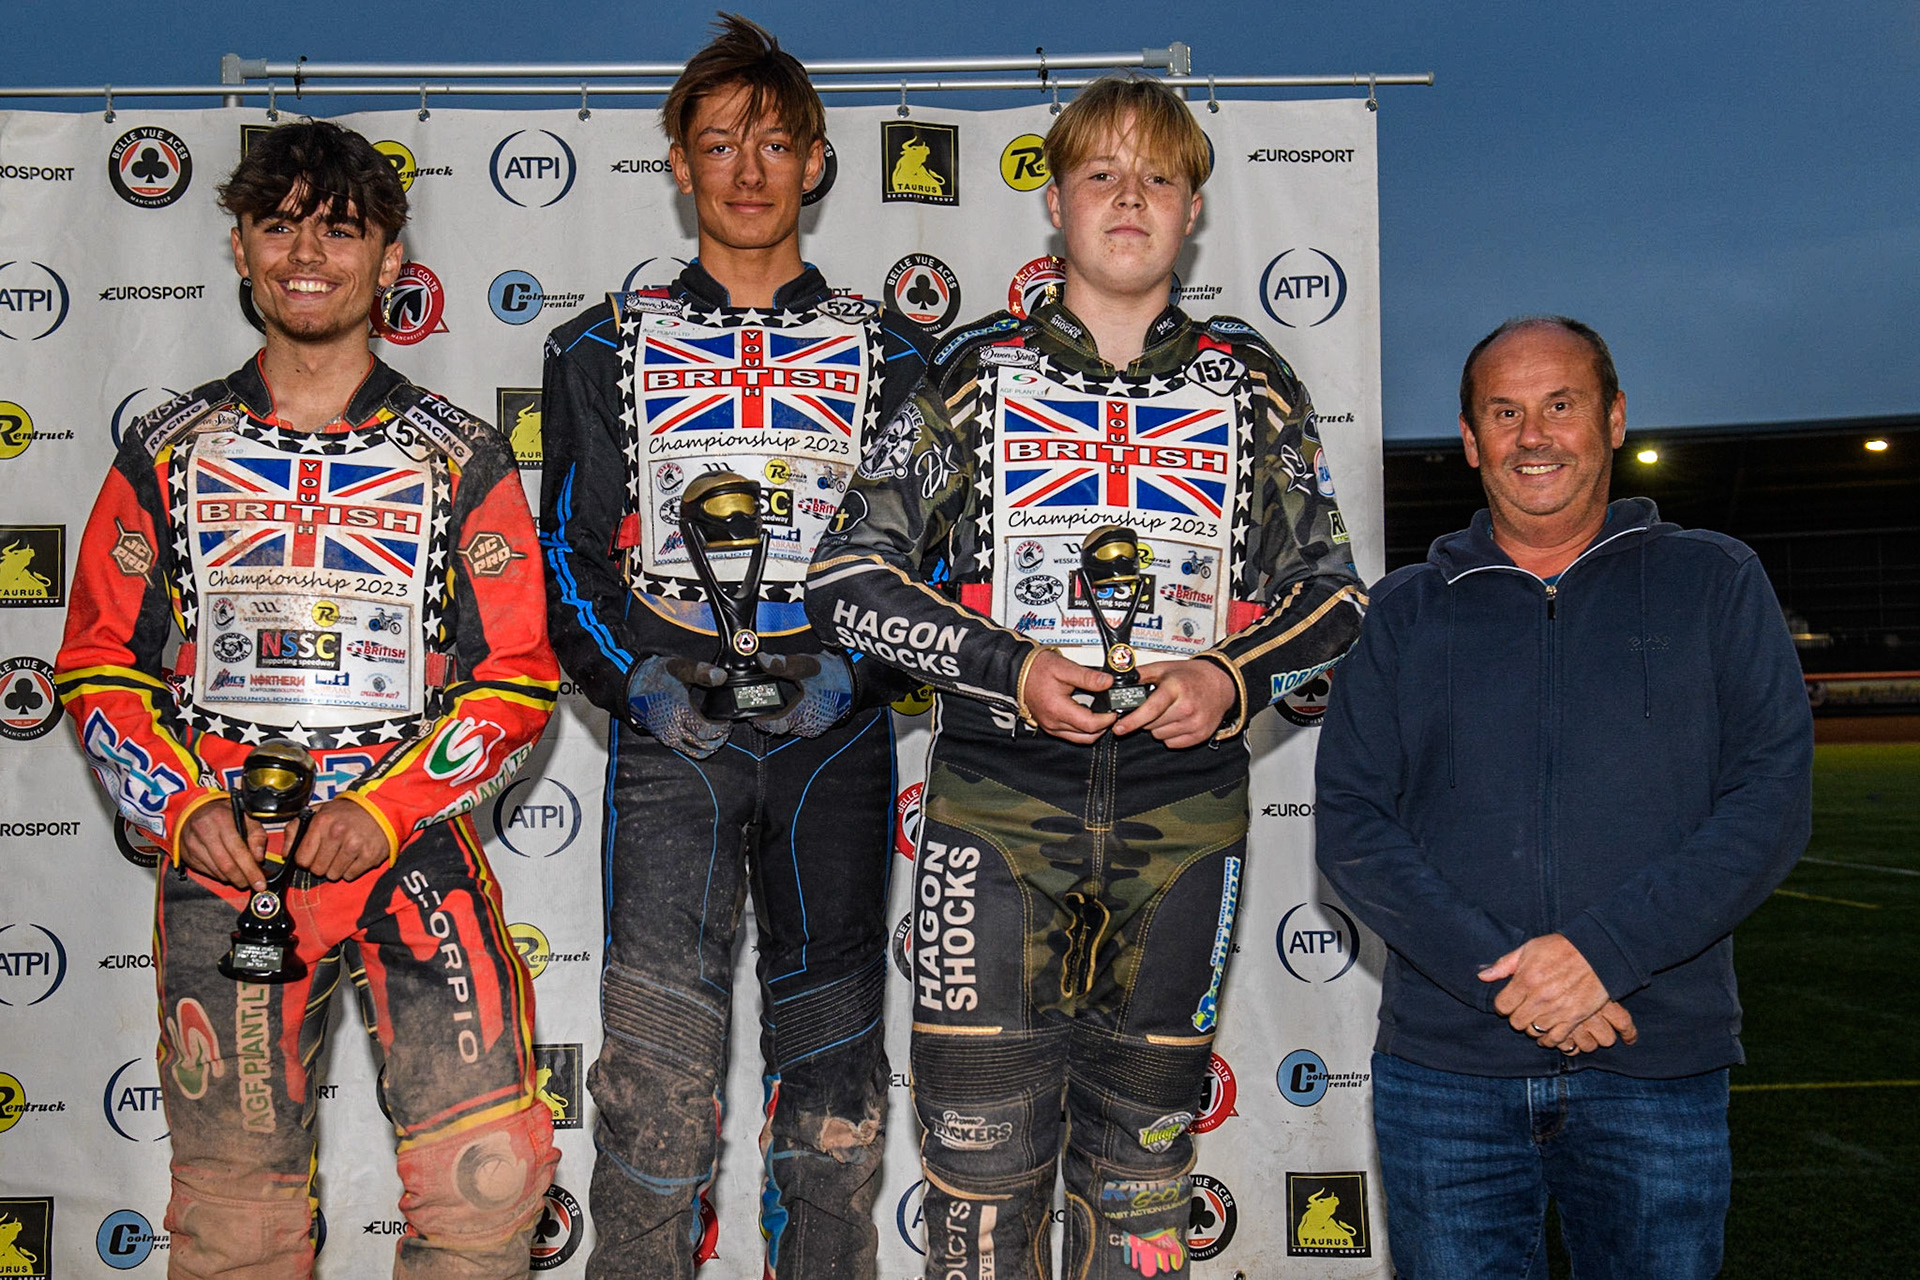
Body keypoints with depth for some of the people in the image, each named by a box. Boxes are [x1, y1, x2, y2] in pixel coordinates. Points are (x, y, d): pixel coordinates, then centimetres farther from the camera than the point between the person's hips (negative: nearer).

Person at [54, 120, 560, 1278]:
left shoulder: (463, 459, 6)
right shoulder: (168, 455, 11)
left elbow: (520, 678, 3)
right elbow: (98, 663, 13)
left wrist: (387, 809, -10)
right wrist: (181, 807, -4)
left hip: (415, 846, -1)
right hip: (220, 856, 1)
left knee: (491, 1173, -14)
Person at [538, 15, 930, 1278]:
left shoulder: (891, 356, 11)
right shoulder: (608, 348, 10)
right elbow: (572, 554, 6)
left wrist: (850, 670, -10)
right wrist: (638, 677, -11)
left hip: (836, 734, 1)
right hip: (671, 732, -1)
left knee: (834, 1066, 6)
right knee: (658, 1077, -7)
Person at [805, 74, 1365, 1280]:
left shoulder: (1253, 384, 8)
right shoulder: (977, 373, 4)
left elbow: (1334, 592, 11)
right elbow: (848, 579, 2)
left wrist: (1235, 680, -9)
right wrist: (1009, 670, -12)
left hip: (1184, 805, 2)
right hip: (998, 794, -1)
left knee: (1143, 1150, 11)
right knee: (985, 1139, 1)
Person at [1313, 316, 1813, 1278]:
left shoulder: (1715, 584, 7)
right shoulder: (1405, 612, 9)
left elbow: (1772, 799, -2)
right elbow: (1349, 821, 1)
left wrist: (1604, 951, -15)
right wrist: (1497, 975, -13)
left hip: (1659, 1068, 0)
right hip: (1442, 1065, 1)